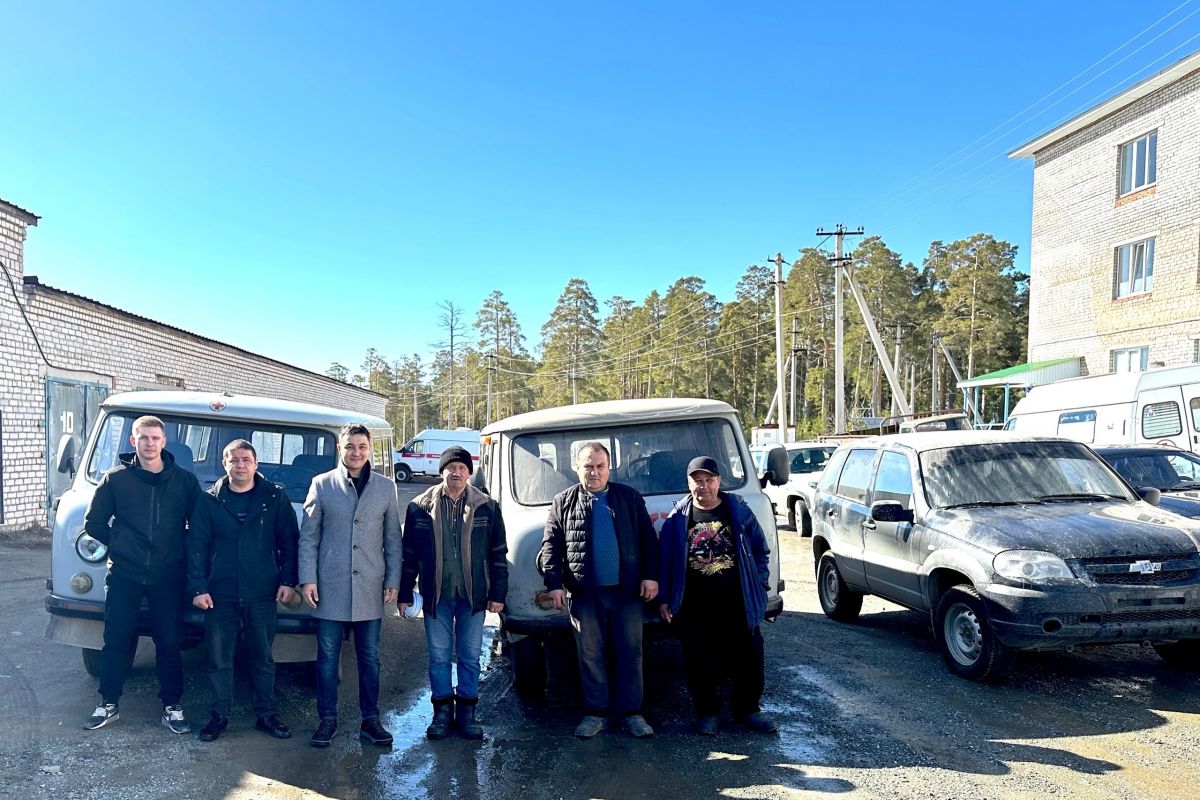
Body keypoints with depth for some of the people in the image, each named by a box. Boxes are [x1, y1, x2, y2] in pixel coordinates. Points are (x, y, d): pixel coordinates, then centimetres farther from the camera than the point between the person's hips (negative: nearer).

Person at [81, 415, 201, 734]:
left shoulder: (185, 480, 0)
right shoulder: (116, 478, 0)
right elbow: (94, 523, 7)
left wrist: (179, 551, 0)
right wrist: (120, 545, 4)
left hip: (168, 578, 0)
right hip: (123, 575, 1)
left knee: (169, 643, 5)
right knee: (116, 641, 8)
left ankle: (172, 707, 16)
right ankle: (108, 705, 23)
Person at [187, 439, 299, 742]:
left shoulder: (275, 498, 2)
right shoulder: (209, 501, 3)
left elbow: (289, 541, 4)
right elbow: (196, 546, 2)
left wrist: (287, 580, -3)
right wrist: (198, 588, -5)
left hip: (262, 595, 0)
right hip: (220, 595, 0)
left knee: (263, 659, 10)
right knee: (219, 660, 8)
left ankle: (265, 714, 22)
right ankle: (219, 716, 22)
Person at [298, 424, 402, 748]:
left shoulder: (386, 487, 4)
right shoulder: (322, 484, 1)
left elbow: (393, 539, 7)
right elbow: (308, 536, 2)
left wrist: (393, 580, 3)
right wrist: (307, 579, -5)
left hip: (370, 588, 1)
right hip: (330, 587, -1)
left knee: (369, 658, 10)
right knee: (327, 658, 7)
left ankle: (370, 720, 22)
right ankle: (327, 720, 21)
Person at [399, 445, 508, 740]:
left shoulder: (486, 507, 1)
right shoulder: (420, 508, 0)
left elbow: (498, 553, 3)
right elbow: (409, 554, 4)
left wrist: (498, 593, 0)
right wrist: (405, 593, 3)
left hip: (473, 595, 0)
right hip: (436, 595, 0)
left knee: (470, 657, 9)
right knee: (439, 656, 8)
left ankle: (467, 712, 22)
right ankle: (442, 711, 23)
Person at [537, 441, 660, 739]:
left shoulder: (630, 497, 6)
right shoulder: (563, 502, 5)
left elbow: (648, 540, 6)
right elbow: (551, 546, 4)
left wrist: (651, 576, -2)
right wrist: (554, 583, -4)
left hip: (628, 591, 0)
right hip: (585, 594, 0)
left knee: (630, 653, 6)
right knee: (590, 655, 8)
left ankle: (632, 712, 17)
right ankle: (595, 713, 19)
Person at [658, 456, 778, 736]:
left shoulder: (739, 511, 3)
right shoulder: (677, 519, 2)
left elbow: (760, 550, 10)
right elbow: (665, 560, 5)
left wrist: (760, 584, 3)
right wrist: (665, 599, 1)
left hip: (738, 604, 1)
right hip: (695, 608, 0)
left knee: (748, 658, 7)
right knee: (700, 662, 7)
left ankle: (747, 709, 25)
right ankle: (707, 712, 24)